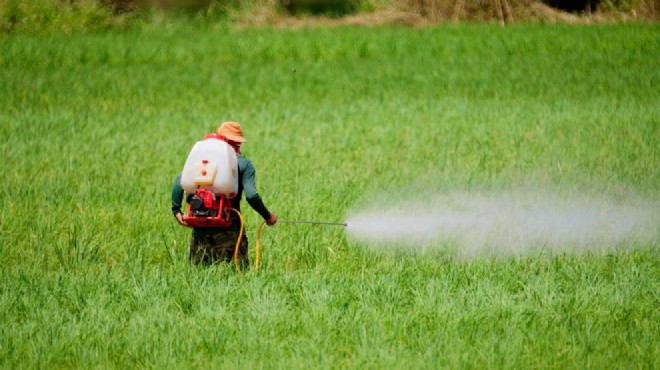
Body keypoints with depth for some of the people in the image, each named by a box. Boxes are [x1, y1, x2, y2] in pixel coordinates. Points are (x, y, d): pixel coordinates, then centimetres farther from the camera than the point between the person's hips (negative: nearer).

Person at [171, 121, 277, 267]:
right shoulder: (244, 164, 1)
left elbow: (180, 180, -4)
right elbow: (251, 195, -10)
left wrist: (176, 209, 1)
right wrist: (268, 216, 3)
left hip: (201, 229, 3)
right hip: (230, 229, -3)